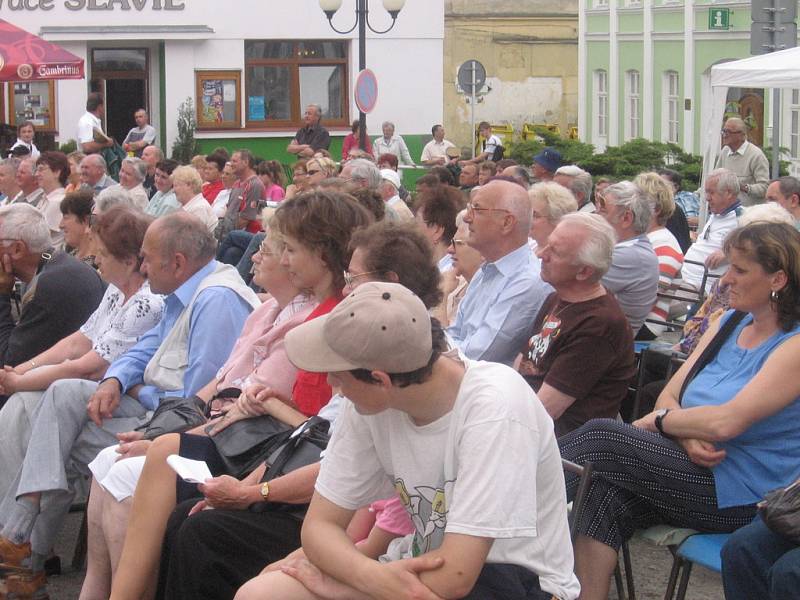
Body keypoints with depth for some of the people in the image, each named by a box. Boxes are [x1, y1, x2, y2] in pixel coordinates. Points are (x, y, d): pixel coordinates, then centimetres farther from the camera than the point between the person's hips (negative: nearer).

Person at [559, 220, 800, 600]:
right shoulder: (730, 324, 13)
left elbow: (727, 422, -22)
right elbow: (670, 395, 9)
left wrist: (659, 421, -6)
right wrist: (688, 435, -13)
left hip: (740, 500, -7)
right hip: (698, 474, 7)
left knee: (602, 438, -19)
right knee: (605, 497, -25)